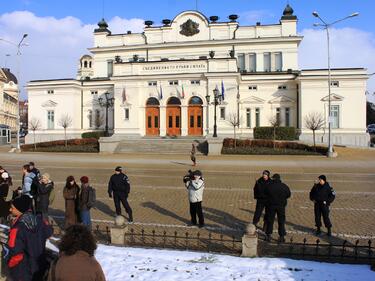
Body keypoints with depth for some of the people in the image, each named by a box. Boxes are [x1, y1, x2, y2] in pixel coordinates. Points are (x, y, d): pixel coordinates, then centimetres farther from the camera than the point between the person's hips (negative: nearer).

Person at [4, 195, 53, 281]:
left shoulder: (17, 229, -30)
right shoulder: (40, 220, -10)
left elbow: (14, 253, -29)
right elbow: (49, 232, 8)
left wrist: (9, 263, -8)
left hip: (23, 272, -5)